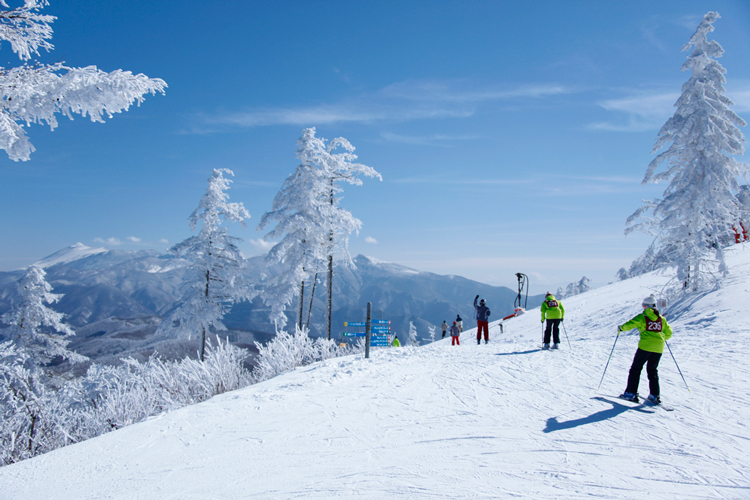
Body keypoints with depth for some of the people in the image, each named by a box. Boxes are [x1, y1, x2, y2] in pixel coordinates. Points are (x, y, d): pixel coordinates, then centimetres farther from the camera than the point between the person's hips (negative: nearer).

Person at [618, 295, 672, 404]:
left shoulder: (642, 317, -2)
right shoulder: (662, 319, 12)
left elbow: (630, 325, -11)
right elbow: (668, 333, 17)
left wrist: (621, 328, 8)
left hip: (645, 346, -5)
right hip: (659, 347, 5)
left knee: (636, 368, 4)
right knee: (652, 370, 17)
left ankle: (631, 393, 1)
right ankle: (654, 395, 11)